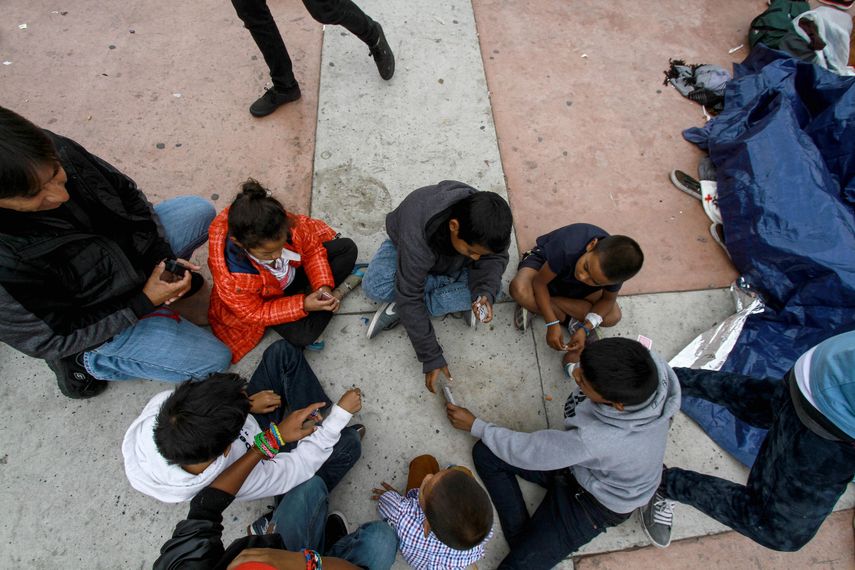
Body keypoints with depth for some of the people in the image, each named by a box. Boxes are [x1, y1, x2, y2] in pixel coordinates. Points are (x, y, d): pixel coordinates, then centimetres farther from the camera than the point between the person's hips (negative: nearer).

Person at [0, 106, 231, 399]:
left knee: (200, 210, 4)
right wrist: (144, 302, -24)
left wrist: (160, 255, -14)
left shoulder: (56, 151, -25)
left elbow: (125, 192, -6)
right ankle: (87, 362, 10)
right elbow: (52, 339, -22)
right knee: (213, 359, -4)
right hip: (101, 315, -5)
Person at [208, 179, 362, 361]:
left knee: (347, 247, -4)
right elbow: (255, 314, -24)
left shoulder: (286, 226, -35)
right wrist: (303, 305, -34)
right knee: (302, 335, -24)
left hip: (294, 269, 4)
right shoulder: (231, 279, -39)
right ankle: (341, 289, -5)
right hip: (266, 301, -3)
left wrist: (323, 285, -27)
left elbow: (312, 247, -15)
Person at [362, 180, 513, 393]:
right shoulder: (416, 237, -44)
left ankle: (399, 311, -15)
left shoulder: (485, 226, -32)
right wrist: (431, 357, -33)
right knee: (374, 287, -33)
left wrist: (486, 292, -36)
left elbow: (496, 257, -14)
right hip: (407, 246, -3)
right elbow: (409, 297, -38)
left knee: (493, 288, -22)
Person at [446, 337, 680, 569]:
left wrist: (474, 425, -11)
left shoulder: (594, 440, -42)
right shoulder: (645, 362, -28)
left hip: (598, 502, -7)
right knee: (485, 453, -6)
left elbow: (527, 452, -25)